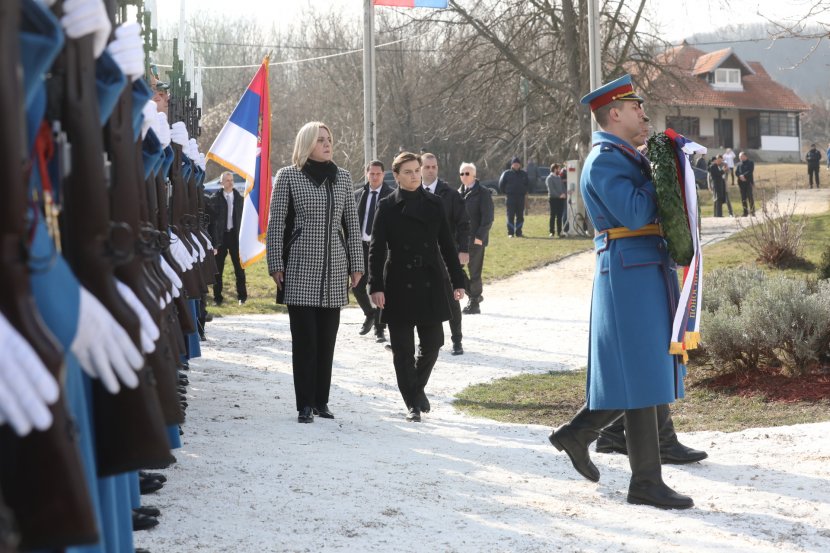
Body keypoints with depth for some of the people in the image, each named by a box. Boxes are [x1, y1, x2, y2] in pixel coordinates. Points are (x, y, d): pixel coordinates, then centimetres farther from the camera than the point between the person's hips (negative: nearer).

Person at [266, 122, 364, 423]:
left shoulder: (342, 177, 9)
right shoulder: (288, 176, -1)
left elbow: (352, 223, 12)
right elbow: (276, 223, -1)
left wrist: (356, 265, 9)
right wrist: (276, 265, -6)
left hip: (334, 271, 3)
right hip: (300, 270, -3)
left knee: (327, 338, 6)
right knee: (304, 338, -4)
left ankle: (321, 400, 15)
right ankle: (305, 404, 2)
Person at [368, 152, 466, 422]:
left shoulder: (434, 204, 7)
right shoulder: (387, 207, -1)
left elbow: (446, 244, 10)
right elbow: (377, 248, -4)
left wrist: (458, 280, 7)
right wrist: (376, 286, -12)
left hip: (430, 285, 2)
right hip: (399, 286, -2)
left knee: (432, 343, 4)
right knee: (403, 349, 1)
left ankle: (418, 387, 31)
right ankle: (413, 404, 11)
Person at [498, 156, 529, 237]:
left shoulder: (524, 174, 11)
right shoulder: (507, 173, 1)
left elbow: (528, 184, 24)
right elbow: (501, 184, 6)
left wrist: (525, 193, 15)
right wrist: (504, 192, 3)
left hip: (521, 197, 3)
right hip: (510, 197, -3)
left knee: (520, 216, 5)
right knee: (510, 216, -4)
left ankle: (518, 232, 11)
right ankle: (510, 233, -1)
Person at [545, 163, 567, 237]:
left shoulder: (559, 178, 18)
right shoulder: (549, 178, -6)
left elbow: (563, 186, 18)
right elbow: (551, 189, -14)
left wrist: (564, 193, -2)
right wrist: (559, 195, -18)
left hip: (561, 199, 7)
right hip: (553, 198, -7)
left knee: (559, 216, 7)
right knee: (553, 216, -4)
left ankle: (559, 232, 10)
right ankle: (552, 232, -2)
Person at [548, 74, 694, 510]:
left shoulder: (625, 156, 18)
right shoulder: (605, 160, -12)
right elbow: (636, 213, -22)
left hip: (647, 273, 10)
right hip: (629, 273, -10)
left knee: (641, 373, 15)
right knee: (641, 377, -5)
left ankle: (577, 433, 26)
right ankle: (646, 482, 1)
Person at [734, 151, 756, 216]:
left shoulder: (750, 163, 4)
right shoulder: (739, 164, 16)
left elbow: (750, 171, -8)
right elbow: (736, 172, 6)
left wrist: (744, 175, -18)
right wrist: (740, 176, -13)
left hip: (749, 182, -4)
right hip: (741, 183, 4)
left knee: (750, 196, -8)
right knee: (743, 198, 3)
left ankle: (752, 211, -4)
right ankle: (745, 212, 7)